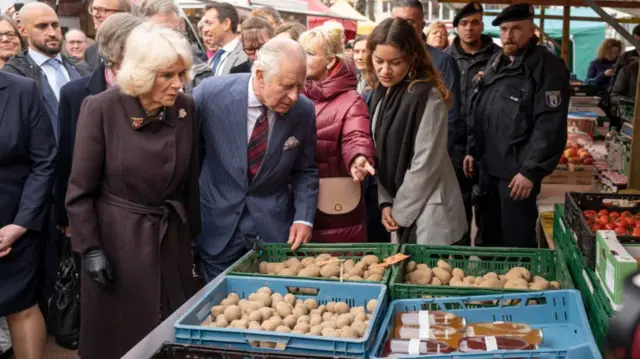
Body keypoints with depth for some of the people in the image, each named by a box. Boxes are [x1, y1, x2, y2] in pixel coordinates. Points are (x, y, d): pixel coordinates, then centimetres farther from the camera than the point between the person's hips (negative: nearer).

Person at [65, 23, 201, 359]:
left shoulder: (186, 108, -4)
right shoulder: (100, 109, -16)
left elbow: (190, 179, 6)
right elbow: (80, 189, -10)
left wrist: (192, 232, 11)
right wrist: (90, 248, -11)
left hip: (172, 235, 4)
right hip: (118, 236, -3)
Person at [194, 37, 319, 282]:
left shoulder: (304, 111, -10)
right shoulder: (211, 92, -17)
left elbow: (305, 171, 4)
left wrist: (304, 218, -7)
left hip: (274, 226, 1)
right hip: (218, 226, -1)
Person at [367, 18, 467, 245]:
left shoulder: (427, 97, -17)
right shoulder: (381, 93, 5)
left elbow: (426, 165, -18)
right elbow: (379, 155, 7)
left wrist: (400, 212, -11)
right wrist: (385, 203, -2)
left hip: (429, 214, -7)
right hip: (399, 209, 7)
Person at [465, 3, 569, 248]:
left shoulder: (547, 66, -12)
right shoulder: (496, 63, 14)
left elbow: (550, 126, -19)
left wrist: (531, 171, -21)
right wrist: (472, 151, 14)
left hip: (518, 171, -7)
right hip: (489, 167, 8)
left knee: (517, 242, 2)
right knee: (490, 235, 19)